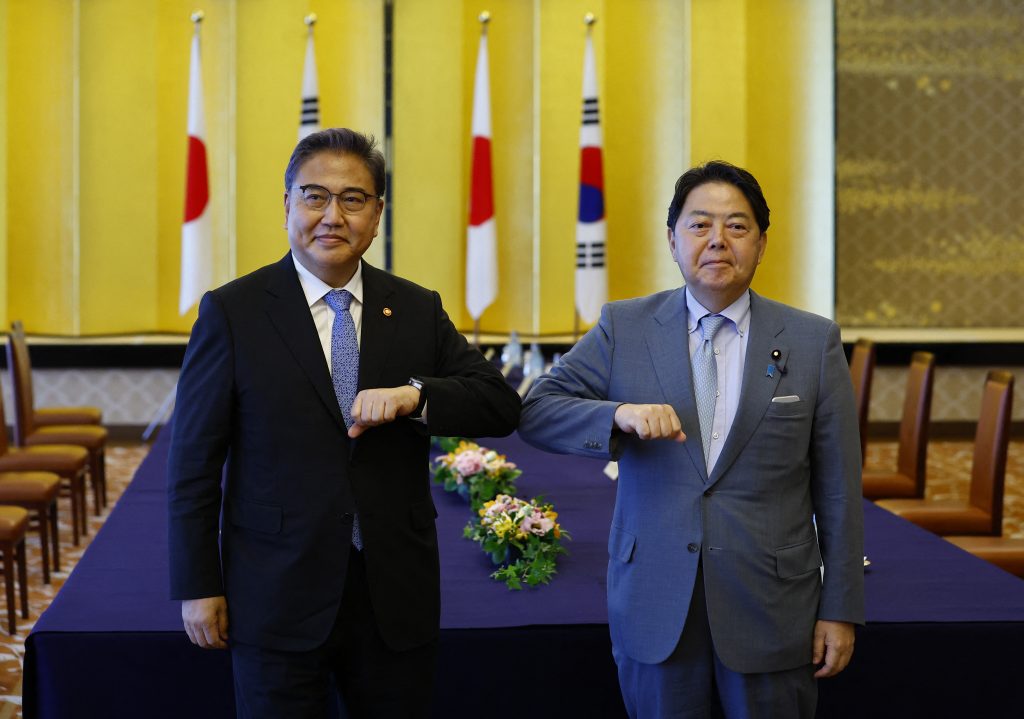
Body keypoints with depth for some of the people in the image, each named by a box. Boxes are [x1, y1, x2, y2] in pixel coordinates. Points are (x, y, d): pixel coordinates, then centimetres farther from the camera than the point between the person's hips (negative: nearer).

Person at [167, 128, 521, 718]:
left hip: (397, 599, 3)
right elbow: (195, 463, -2)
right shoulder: (232, 312, -3)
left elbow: (502, 405, -1)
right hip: (278, 600, -2)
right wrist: (198, 586, -5)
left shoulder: (419, 311, 5)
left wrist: (413, 394, -19)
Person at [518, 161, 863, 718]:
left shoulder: (814, 342, 0)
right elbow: (536, 411, -1)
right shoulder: (624, 328, 2)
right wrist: (619, 415, -20)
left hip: (772, 610, 0)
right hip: (655, 607, 1)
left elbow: (836, 488, 1)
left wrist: (841, 609, 0)